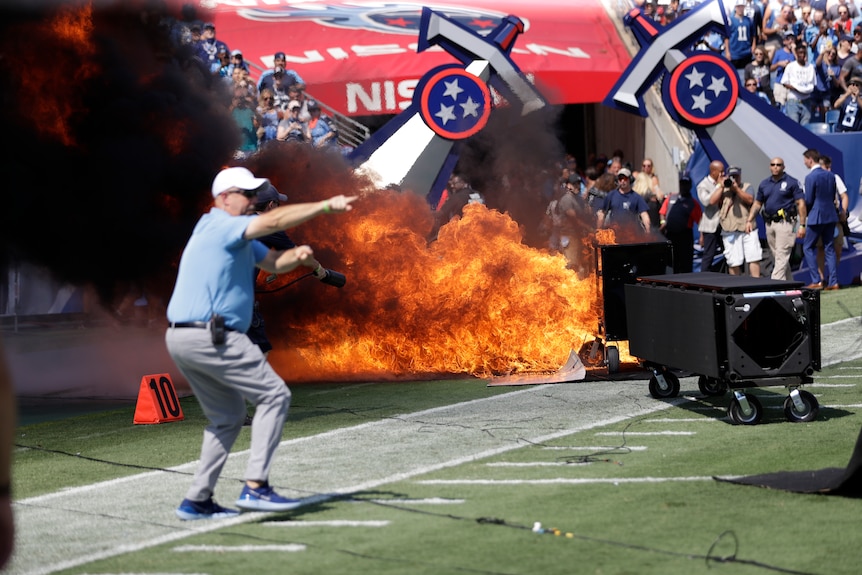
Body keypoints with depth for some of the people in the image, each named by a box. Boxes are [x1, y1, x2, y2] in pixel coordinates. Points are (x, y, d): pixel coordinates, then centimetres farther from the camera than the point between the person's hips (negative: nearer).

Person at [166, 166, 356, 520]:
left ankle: (197, 501, 18)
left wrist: (296, 255, 0)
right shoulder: (220, 225, -9)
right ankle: (255, 487, -13)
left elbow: (273, 263, 22)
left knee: (227, 417, 20)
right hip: (209, 336, -11)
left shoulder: (237, 237, 22)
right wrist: (326, 206, -21)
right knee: (274, 396, -7)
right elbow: (275, 220, -21)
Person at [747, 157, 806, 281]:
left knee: (781, 256, -13)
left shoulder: (791, 182, -2)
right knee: (776, 257, 10)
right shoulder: (764, 184, 14)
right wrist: (750, 220, 6)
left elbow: (800, 204, -5)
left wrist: (802, 225, -12)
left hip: (785, 223, -7)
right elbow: (757, 204, 19)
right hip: (769, 224, 7)